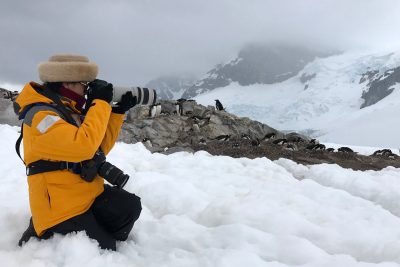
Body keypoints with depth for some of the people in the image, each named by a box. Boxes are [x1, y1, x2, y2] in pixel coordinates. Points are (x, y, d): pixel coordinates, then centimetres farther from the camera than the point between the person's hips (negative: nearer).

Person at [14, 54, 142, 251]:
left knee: (129, 206, -12)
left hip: (90, 195, 8)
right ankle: (43, 237, 7)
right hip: (61, 209, -8)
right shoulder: (40, 116, -20)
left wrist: (118, 112, 3)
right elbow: (84, 146, -33)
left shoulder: (70, 111, 10)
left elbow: (99, 148, 12)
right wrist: (101, 102, -23)